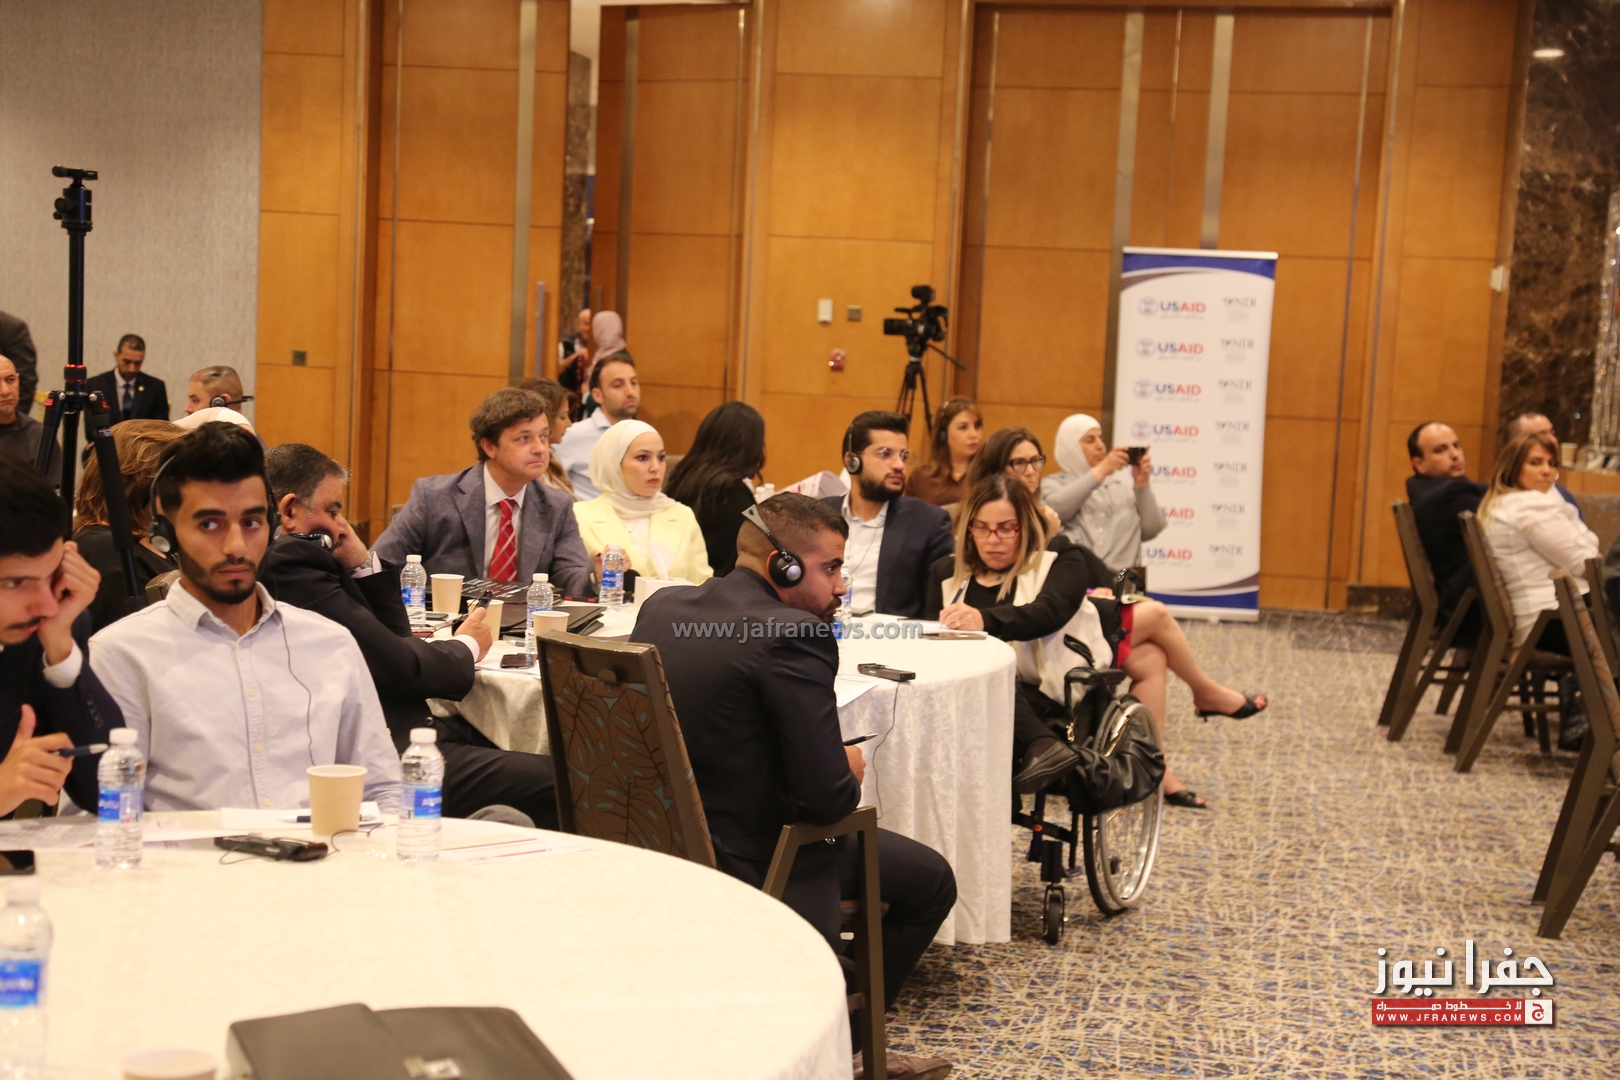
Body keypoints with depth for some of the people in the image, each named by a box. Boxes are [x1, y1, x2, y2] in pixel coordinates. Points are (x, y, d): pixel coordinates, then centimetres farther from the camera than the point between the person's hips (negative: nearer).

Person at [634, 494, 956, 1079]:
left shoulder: (661, 608, 1)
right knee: (930, 879, 15)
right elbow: (826, 798, -24)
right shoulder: (794, 636, -23)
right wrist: (848, 770, -1)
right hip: (750, 864, -9)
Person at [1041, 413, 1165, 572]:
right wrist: (1101, 470, -13)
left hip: (1123, 575, 2)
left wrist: (1141, 484, -3)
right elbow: (1055, 509, -12)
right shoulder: (1053, 484, 11)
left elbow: (1150, 531, 8)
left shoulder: (1123, 480, 14)